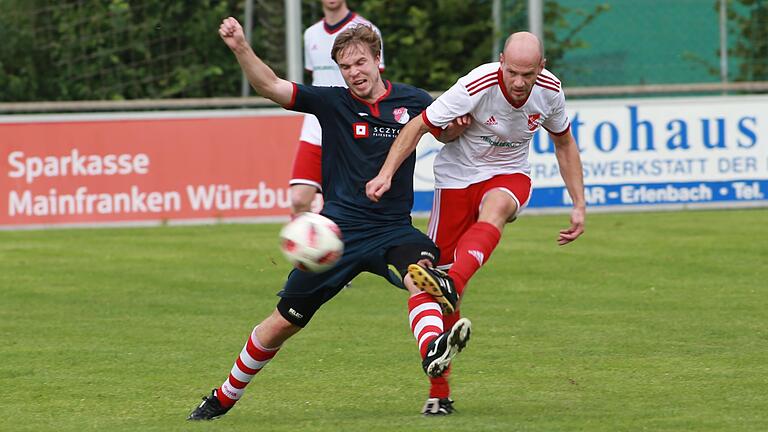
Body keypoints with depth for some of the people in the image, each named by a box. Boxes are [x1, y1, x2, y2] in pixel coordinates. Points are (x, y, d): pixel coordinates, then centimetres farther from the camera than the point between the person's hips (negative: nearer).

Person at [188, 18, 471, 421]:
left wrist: (458, 123, -4)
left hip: (392, 229, 0)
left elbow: (447, 133, 21)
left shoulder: (412, 101, 3)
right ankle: (226, 395, 26)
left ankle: (433, 350, -62)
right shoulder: (332, 102, -1)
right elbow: (269, 86, -10)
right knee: (282, 323, 6)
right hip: (339, 231, 0)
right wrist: (240, 48, -27)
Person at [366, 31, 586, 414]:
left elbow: (564, 144, 8)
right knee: (436, 292, -6)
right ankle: (439, 390, 9)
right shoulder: (477, 86, -25)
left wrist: (579, 205, 7)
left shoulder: (549, 91, -11)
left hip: (509, 175, 2)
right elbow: (418, 126, -19)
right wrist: (386, 174, -31)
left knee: (494, 209, -39)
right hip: (457, 177, -2)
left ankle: (452, 284, -62)